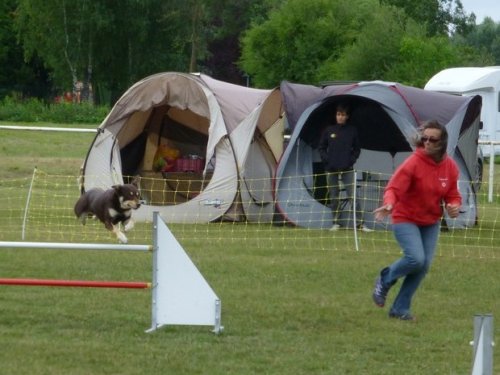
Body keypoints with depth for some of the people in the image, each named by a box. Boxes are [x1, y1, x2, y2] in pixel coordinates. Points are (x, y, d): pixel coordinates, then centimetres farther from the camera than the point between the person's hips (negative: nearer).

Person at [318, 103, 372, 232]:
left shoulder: (352, 130, 2)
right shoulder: (329, 130, 4)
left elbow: (357, 149, 10)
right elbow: (321, 148, 11)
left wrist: (352, 160, -4)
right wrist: (326, 159, -3)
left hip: (347, 169, -2)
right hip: (331, 169, 2)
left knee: (353, 196, -11)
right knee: (334, 197, 6)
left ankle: (360, 223, -12)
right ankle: (335, 223, 15)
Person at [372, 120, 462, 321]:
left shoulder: (450, 167, -3)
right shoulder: (413, 164, -20)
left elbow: (453, 194, 7)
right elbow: (394, 188, -26)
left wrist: (454, 205, -17)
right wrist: (389, 205, -47)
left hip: (431, 222, 5)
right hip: (406, 219, -5)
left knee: (424, 265, -2)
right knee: (416, 258, -23)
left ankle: (400, 308, 11)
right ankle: (385, 279, 8)